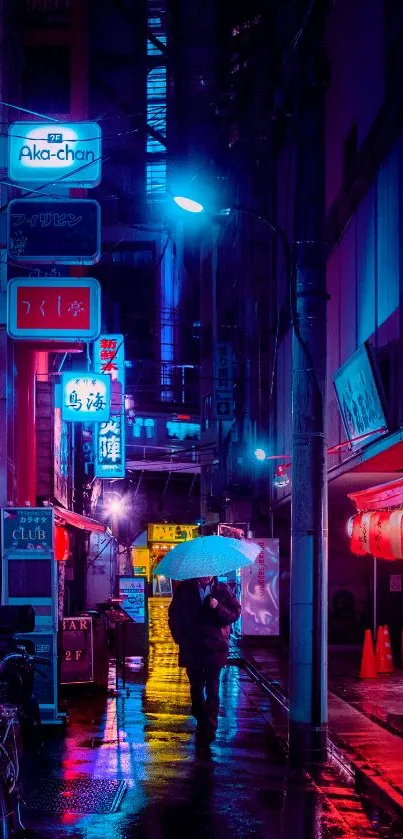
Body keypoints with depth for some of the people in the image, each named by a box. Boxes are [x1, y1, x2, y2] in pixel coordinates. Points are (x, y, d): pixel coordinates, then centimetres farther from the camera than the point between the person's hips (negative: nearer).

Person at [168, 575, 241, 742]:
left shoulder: (222, 590, 0)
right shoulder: (184, 589, 4)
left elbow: (235, 613, -2)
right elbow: (174, 614, 9)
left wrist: (218, 608, -19)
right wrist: (180, 638, 1)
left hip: (215, 648, -2)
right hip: (191, 649, 2)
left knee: (212, 689, -3)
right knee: (196, 688, 13)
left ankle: (210, 728, 1)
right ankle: (201, 721, 28)